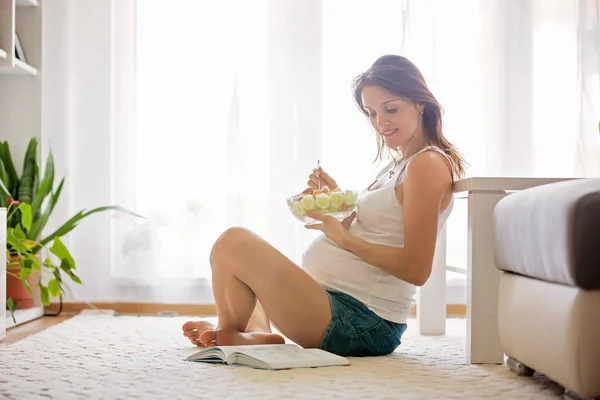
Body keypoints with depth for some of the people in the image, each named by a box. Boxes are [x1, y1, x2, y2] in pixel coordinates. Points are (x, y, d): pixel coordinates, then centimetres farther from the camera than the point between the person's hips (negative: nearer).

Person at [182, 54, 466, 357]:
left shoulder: (428, 164, -12)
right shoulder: (397, 165, 17)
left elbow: (416, 269, -20)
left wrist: (343, 237, -17)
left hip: (359, 325, -11)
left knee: (233, 243, -18)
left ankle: (229, 333, 6)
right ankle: (258, 331, 3)